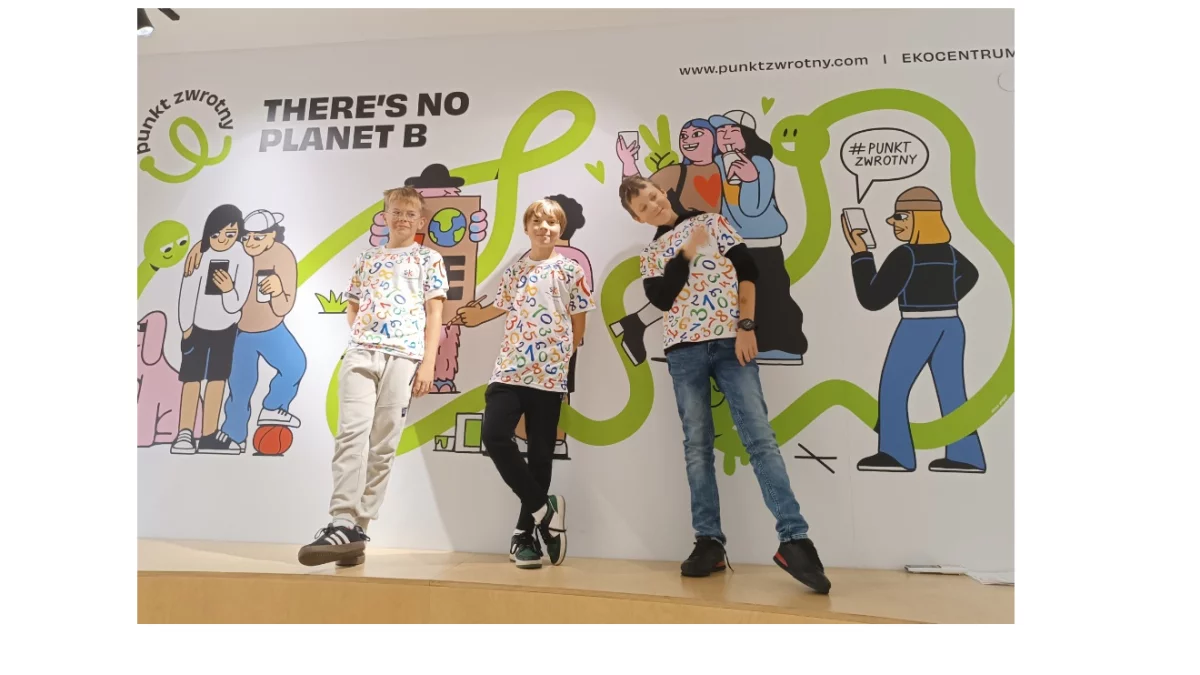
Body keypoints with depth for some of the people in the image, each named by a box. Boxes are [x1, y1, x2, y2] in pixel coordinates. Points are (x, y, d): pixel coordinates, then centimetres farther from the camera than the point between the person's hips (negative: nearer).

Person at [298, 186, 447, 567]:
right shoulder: (367, 258, 21)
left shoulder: (429, 260, 12)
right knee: (352, 434, -13)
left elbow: (434, 313, 4)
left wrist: (428, 363, -5)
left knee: (383, 446, -2)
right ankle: (343, 525, -14)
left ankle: (356, 528, 4)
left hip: (404, 357, -2)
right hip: (360, 354, 3)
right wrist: (360, 333, 4)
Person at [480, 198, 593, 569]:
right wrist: (513, 355, 9)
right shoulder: (512, 271, 13)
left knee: (540, 453, 3)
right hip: (509, 369, 3)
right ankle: (543, 508, 3)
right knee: (494, 436, -15)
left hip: (550, 373, -2)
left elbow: (579, 324, 6)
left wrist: (560, 360, 5)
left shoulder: (570, 270, 3)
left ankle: (525, 534, 17)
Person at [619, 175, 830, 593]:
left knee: (759, 436, -11)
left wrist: (746, 327, -6)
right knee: (697, 445, 0)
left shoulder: (710, 222, 13)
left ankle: (794, 540, -10)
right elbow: (662, 300, -1)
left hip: (731, 342, -2)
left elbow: (747, 270, 4)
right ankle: (709, 541, 6)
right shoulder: (650, 255, 17)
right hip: (683, 350, 2)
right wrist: (686, 253, -6)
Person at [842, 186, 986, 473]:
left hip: (917, 328, -7)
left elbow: (872, 299, -14)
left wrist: (860, 254, -10)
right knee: (951, 391, 8)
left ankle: (897, 454, 0)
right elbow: (970, 274, 31)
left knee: (892, 387, 1)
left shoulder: (905, 255, -14)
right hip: (950, 326, 7)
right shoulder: (949, 251, 10)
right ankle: (966, 456, 8)